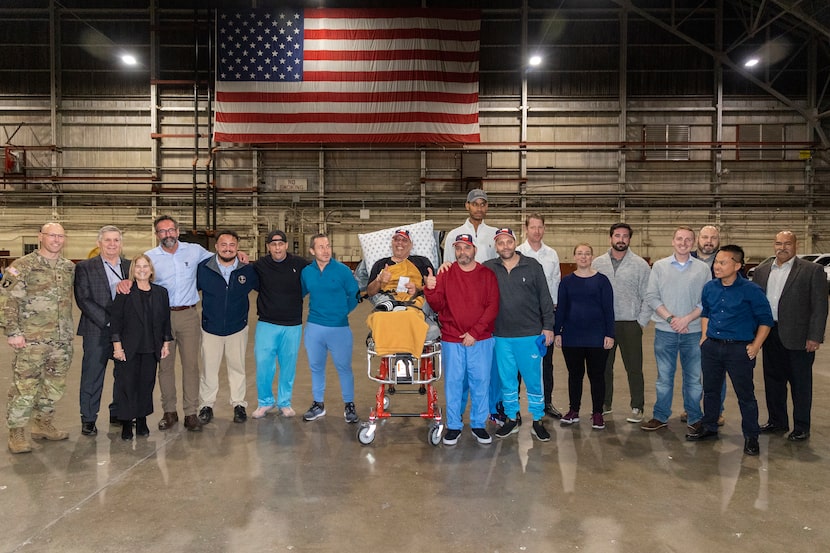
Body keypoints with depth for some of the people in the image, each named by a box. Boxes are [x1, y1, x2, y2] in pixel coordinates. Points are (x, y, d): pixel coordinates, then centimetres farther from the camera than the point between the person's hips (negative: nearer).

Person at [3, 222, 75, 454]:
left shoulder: (70, 268, 10)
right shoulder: (22, 266, -6)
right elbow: (10, 302, -9)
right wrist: (13, 332, -14)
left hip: (62, 340, 5)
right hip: (31, 339, -5)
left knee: (55, 386, 13)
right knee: (24, 387, -1)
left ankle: (43, 425, 29)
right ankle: (16, 433, 12)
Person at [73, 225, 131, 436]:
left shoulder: (131, 266, 11)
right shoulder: (85, 267, 1)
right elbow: (83, 300, -8)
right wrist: (108, 322, -15)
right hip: (97, 332, -3)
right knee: (92, 377, 3)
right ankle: (88, 419, 16)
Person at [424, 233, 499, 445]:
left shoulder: (487, 275, 3)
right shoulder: (445, 274, 5)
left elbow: (493, 306, -4)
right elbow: (438, 306, -2)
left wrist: (475, 332, -12)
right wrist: (430, 289, -23)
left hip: (481, 340, 0)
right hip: (451, 339, 0)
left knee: (480, 382, 6)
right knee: (453, 382, 6)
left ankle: (479, 424, 20)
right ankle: (453, 426, 17)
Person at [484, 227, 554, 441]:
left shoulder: (532, 266, -1)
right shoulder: (488, 268, 2)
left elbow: (545, 298, 2)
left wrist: (548, 327, 0)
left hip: (530, 335, -1)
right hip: (502, 336, 2)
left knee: (534, 380, 6)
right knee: (507, 381, 12)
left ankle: (537, 421, 21)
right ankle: (511, 419, 27)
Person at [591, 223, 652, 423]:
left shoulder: (640, 265, -1)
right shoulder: (597, 263, 5)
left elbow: (648, 297, -1)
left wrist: (641, 322, -5)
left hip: (630, 324, -2)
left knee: (634, 368, 3)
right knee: (603, 367, 12)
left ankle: (637, 407, 16)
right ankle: (604, 403, 26)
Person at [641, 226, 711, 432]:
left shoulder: (703, 268, 4)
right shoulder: (659, 266, 4)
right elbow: (652, 297, -1)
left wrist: (686, 319, -12)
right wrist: (670, 318, -11)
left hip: (693, 331, 0)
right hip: (665, 331, 0)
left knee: (694, 377, 7)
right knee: (664, 377, 7)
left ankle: (695, 417, 21)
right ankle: (660, 416, 17)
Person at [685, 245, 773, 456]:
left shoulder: (751, 290, -11)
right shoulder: (709, 287, 4)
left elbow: (765, 320, -4)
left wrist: (755, 346, -8)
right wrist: (704, 336, 11)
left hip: (739, 349, -5)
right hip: (711, 346, 5)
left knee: (745, 394, 3)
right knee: (710, 390, 16)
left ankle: (751, 436, 18)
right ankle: (709, 427, 32)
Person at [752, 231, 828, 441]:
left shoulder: (812, 270, -4)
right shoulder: (762, 271, 9)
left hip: (798, 337, -5)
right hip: (770, 336, 5)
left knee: (800, 384, 6)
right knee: (773, 381, 14)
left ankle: (801, 427, 18)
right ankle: (777, 421, 29)